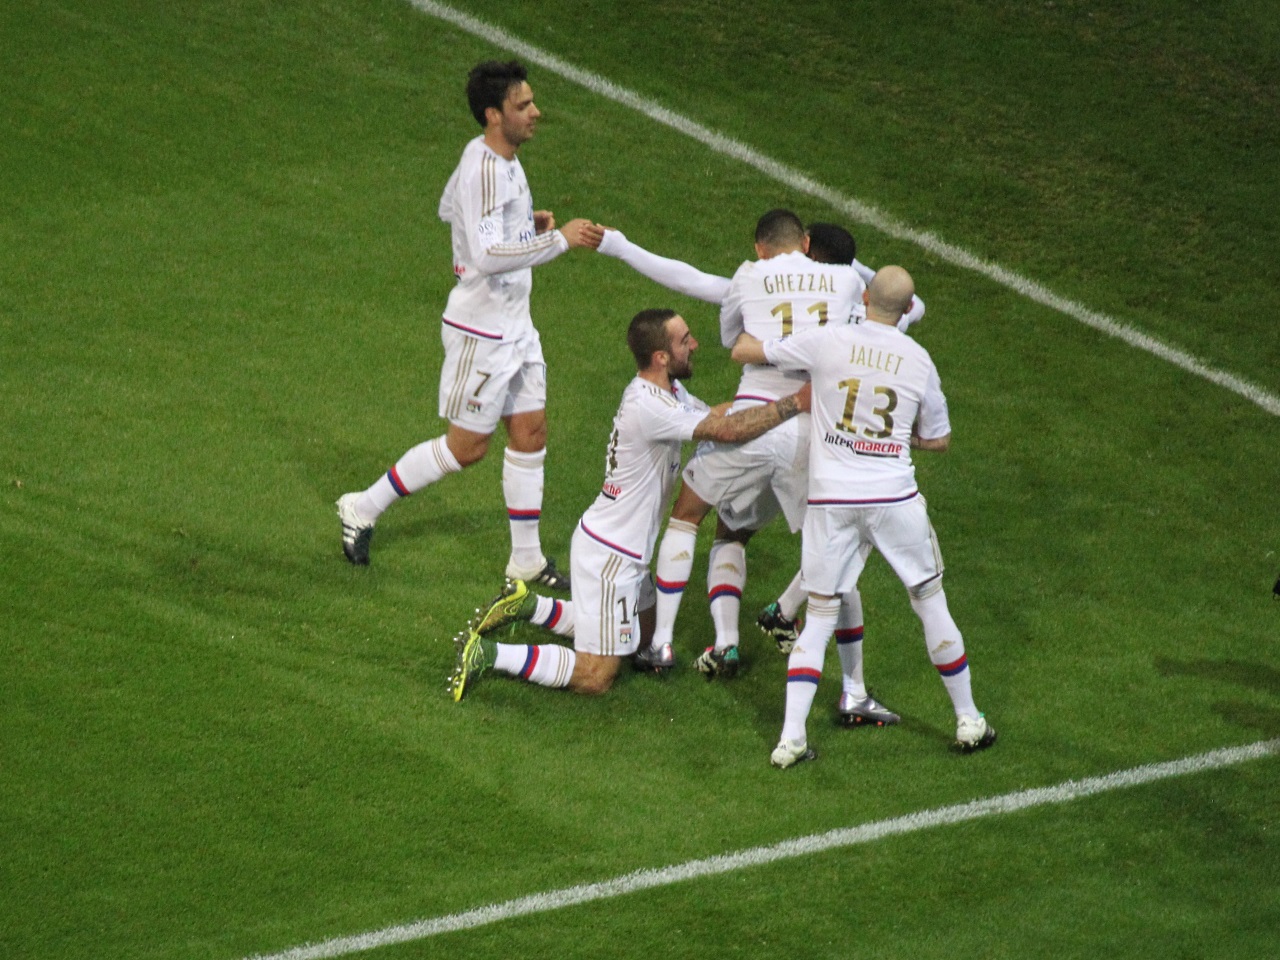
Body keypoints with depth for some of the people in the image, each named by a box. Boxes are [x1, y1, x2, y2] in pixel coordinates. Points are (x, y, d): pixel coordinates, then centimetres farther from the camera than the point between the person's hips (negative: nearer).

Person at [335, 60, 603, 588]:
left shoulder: (500, 158, 5)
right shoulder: (482, 170, -26)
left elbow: (448, 207, 22)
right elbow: (487, 255, -35)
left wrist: (527, 222, 12)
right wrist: (559, 239, -35)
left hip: (515, 326, 9)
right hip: (481, 332, -9)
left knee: (530, 434, 11)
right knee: (467, 447, 1)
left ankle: (526, 559, 20)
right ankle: (364, 508, 17)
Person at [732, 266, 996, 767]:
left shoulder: (827, 343, -5)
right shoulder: (919, 360, 0)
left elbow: (744, 351, 3)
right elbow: (937, 439, 12)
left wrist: (747, 336, 25)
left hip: (830, 499, 0)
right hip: (894, 498, 0)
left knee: (819, 617, 8)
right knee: (930, 602, 16)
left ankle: (790, 737, -2)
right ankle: (968, 721, 22)